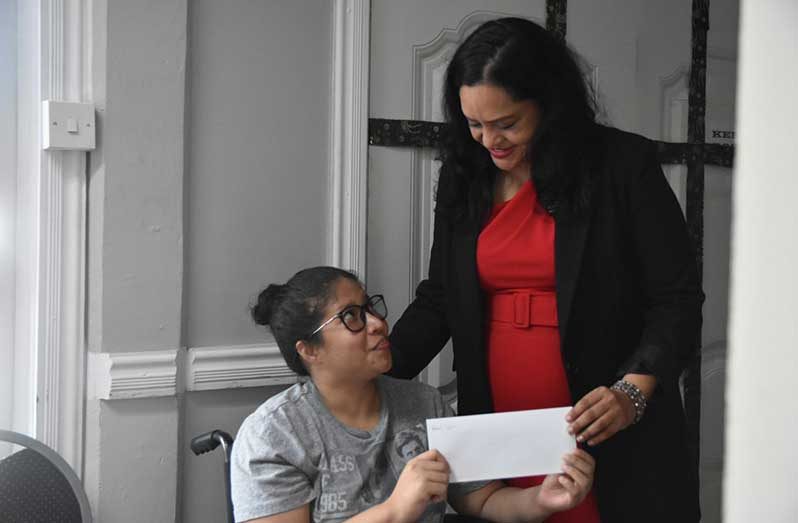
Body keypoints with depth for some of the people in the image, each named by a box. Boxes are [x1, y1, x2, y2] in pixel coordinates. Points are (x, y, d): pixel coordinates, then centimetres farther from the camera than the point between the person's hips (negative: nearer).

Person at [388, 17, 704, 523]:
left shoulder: (624, 165, -6)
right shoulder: (464, 175, 7)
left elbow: (677, 301, -6)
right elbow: (439, 299, 12)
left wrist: (632, 392, -20)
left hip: (610, 441, -3)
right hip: (496, 432, 4)